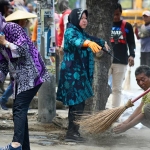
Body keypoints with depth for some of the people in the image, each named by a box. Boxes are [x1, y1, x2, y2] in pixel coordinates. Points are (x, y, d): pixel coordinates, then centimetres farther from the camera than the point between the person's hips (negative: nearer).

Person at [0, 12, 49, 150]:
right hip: (19, 78, 9)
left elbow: (23, 49, -19)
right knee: (19, 110, 6)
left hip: (30, 74, -9)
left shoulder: (12, 28, -11)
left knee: (19, 108, -20)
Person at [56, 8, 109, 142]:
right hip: (73, 73, -10)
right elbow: (75, 41, -38)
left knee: (77, 104, 11)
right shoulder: (71, 31, -13)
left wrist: (103, 43, 59)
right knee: (77, 104, -13)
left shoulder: (81, 32, 17)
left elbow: (92, 38, 40)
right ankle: (72, 133, -13)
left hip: (79, 74, 10)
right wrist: (89, 43, -58)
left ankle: (73, 132, 15)